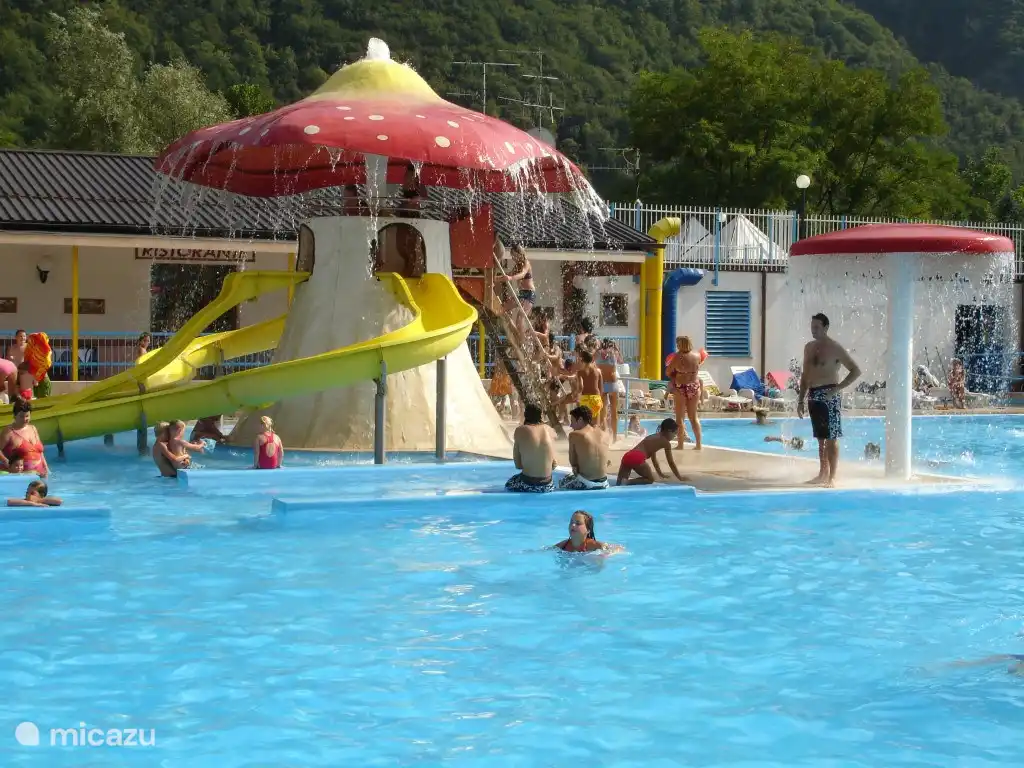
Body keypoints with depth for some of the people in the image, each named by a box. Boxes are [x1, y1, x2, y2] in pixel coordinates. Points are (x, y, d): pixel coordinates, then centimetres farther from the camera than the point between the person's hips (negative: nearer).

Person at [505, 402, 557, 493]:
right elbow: (554, 464, 5)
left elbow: (518, 465, -4)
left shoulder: (520, 430, -6)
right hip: (548, 486, 3)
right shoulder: (548, 430, 3)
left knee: (508, 484, 30)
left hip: (527, 485, -3)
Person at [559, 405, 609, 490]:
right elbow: (605, 463, 12)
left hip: (585, 484, -4)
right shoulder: (603, 435, 4)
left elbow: (572, 462, -3)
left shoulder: (574, 435, -8)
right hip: (603, 484, 4)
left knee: (562, 482, 28)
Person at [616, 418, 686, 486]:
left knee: (620, 482, 13)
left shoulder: (653, 437, 34)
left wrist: (660, 473, 54)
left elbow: (653, 458, 45)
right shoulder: (666, 443, 10)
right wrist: (679, 477, 25)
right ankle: (627, 482, -12)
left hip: (627, 456, 7)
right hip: (638, 458, -7)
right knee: (650, 479, 11)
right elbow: (671, 463, 14)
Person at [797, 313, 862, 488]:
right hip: (813, 396, 7)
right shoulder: (809, 347, 13)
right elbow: (805, 375, 19)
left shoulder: (835, 348, -8)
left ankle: (832, 477, -5)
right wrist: (801, 400, 15)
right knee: (820, 438, 12)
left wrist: (837, 389, -16)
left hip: (829, 396, -7)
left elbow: (856, 371, -11)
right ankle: (822, 474, 19)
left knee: (831, 439, -6)